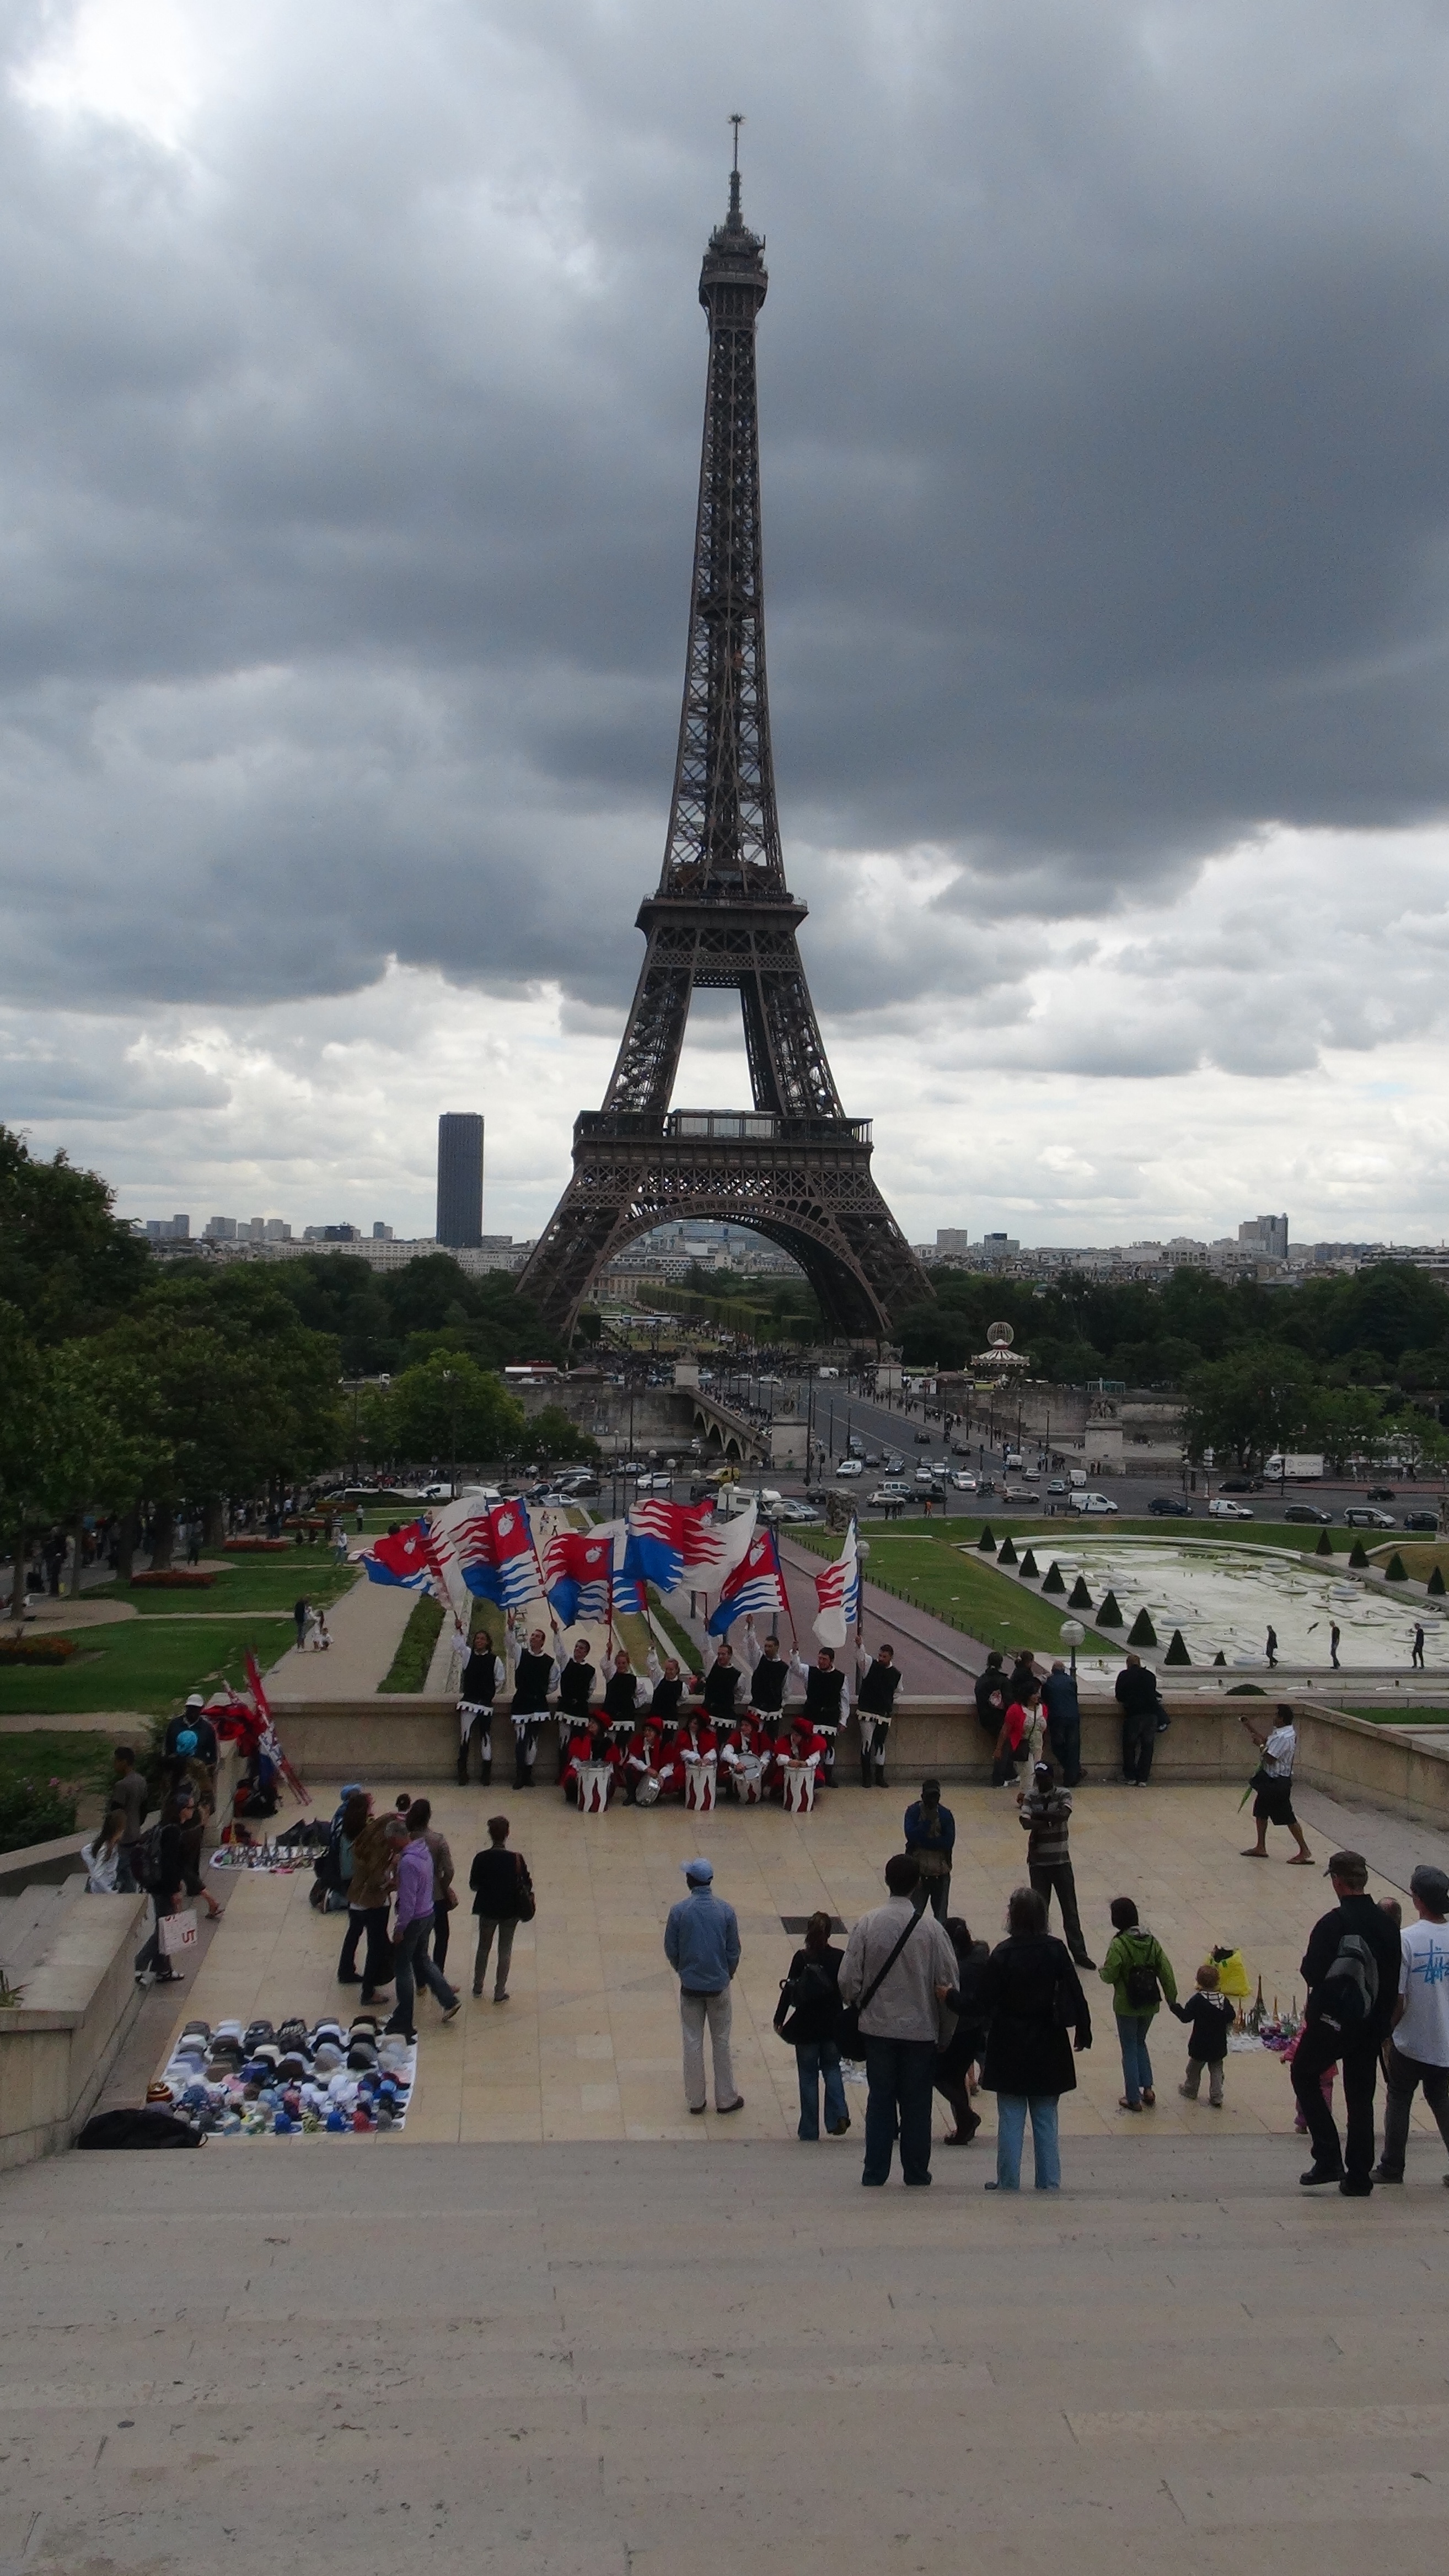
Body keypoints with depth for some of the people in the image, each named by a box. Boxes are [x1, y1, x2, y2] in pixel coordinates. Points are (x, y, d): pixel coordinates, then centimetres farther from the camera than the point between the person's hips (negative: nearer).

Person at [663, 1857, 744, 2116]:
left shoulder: (679, 1911, -13)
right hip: (719, 1985, 0)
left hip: (690, 1985, 0)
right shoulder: (725, 1910, -10)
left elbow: (670, 1949, -4)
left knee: (693, 2042, 10)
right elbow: (734, 1950, -3)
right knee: (721, 2041, 12)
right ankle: (726, 2098, 19)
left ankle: (696, 2100, 17)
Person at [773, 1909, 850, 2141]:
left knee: (808, 2075, 9)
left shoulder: (801, 1958, -12)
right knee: (831, 2068, 21)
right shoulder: (840, 1958, -7)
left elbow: (790, 1991, -9)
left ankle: (810, 2130, 12)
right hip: (833, 2026, 2)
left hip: (806, 2026, -2)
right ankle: (838, 2115, 2)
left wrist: (779, 2020, 1)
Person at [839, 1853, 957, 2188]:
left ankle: (875, 2172, 13)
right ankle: (916, 2171, 18)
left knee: (880, 2099, 11)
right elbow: (947, 1984, -9)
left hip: (878, 2026, 1)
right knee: (916, 2102, 11)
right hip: (921, 2027, -1)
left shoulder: (868, 1924, -11)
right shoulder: (931, 1927, -13)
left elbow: (849, 1979, -8)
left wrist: (854, 2002, 13)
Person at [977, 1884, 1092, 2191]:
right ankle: (1049, 2181, 14)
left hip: (1010, 2047, -3)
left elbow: (987, 2002, -11)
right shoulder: (1055, 1951, -6)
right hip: (1048, 2047, 3)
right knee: (1046, 2120, 12)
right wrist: (1082, 2031, 8)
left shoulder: (1002, 1954, -14)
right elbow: (1074, 1994, -3)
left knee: (1010, 2120, 5)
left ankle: (1008, 2183, 7)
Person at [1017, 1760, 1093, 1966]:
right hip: (1038, 1862, 0)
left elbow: (1064, 1814, -25)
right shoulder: (1030, 1797, -4)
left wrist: (1038, 1814, -23)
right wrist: (1051, 1820, -24)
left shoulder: (1064, 1795, -5)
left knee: (1070, 1909, 6)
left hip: (1061, 1860, 0)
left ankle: (1079, 1953, 14)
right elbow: (1026, 1823, -20)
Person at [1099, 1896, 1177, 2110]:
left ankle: (1134, 2099, 13)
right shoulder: (1151, 1941, -3)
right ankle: (1147, 2088, 17)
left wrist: (1101, 1971, 4)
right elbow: (1166, 1971, -2)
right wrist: (1172, 1999, 6)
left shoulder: (1119, 1944, -20)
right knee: (1140, 2044, 24)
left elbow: (1109, 1976, -18)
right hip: (1150, 2004, 5)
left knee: (1130, 2050, 8)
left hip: (1127, 2006, -5)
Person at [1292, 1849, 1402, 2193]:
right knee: (1361, 2097, 14)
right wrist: (1383, 2023, 15)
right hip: (1372, 2025, 5)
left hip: (1332, 2022, -5)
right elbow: (1393, 1982, 7)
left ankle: (1328, 2159, 6)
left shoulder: (1333, 1924, -19)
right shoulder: (1387, 1926, 1)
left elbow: (1312, 1974, -18)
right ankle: (1358, 2176, 15)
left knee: (1304, 2075, 15)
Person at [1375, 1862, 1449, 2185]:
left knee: (1399, 2100, 13)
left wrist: (1386, 2034, -2)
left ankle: (1392, 2167, 20)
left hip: (1410, 2041, -3)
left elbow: (1396, 1998, -15)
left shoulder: (1406, 1940, -19)